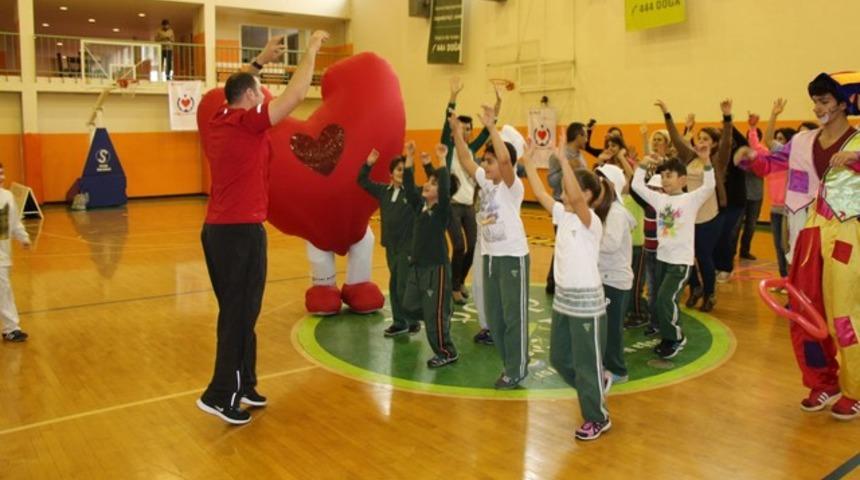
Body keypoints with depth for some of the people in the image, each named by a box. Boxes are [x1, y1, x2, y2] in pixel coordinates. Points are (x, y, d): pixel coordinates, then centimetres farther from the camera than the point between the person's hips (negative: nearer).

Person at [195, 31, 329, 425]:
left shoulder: (215, 124, 10)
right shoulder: (247, 124, -11)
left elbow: (237, 88, 31)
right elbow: (295, 94, -10)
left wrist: (260, 60, 34)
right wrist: (312, 49, 2)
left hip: (216, 229, 9)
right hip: (242, 231, -9)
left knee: (235, 312, 14)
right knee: (240, 315, -2)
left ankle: (242, 385, 23)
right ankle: (220, 395, 2)